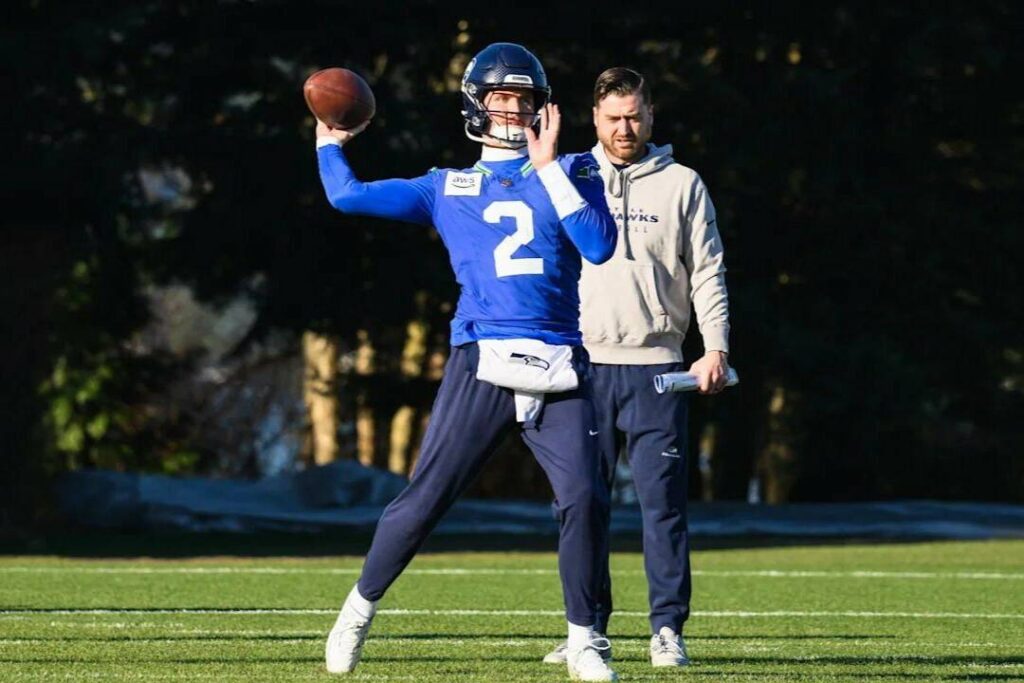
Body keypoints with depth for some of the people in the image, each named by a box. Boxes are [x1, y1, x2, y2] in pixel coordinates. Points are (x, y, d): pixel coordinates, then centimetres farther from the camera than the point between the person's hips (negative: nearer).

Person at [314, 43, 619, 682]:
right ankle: (361, 608, 17)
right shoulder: (448, 189, 14)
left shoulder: (570, 174, 13)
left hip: (560, 368, 0)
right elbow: (348, 196, 13)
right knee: (426, 497, -2)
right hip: (483, 364, 0)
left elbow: (600, 246, -4)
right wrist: (329, 143, 30)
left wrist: (549, 167, -5)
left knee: (587, 498, -12)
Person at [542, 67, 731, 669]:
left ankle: (668, 629, -2)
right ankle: (587, 628, 8)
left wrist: (716, 349, -7)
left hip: (656, 368, -1)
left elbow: (707, 274, 5)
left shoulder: (682, 185, 7)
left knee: (664, 502, -5)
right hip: (585, 364, 1)